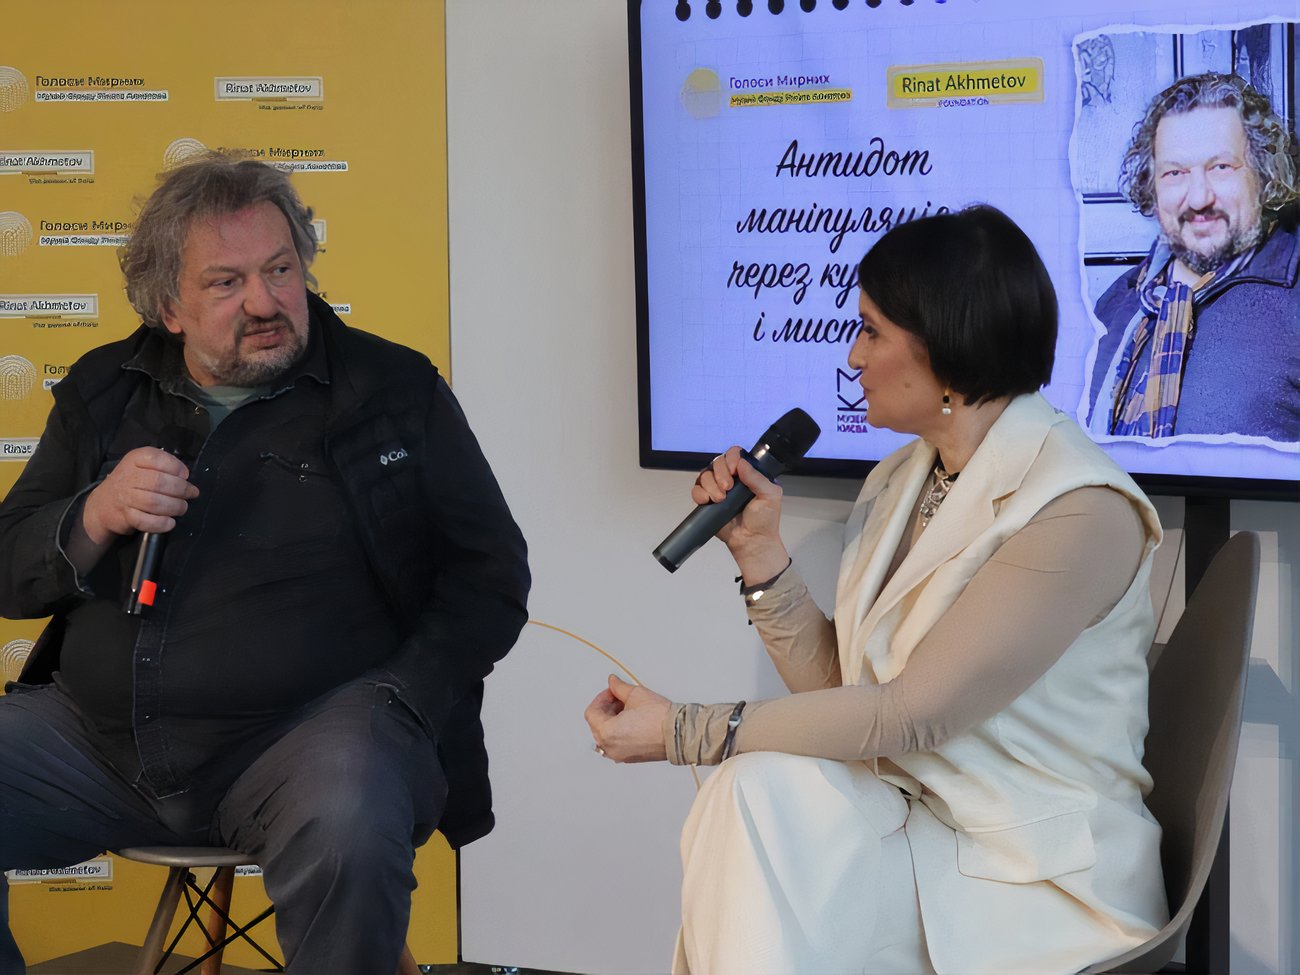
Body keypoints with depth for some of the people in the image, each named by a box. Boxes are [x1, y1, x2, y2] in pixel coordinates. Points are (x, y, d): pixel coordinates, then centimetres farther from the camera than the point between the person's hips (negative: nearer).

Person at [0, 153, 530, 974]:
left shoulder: (395, 392, 7)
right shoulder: (106, 396, 16)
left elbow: (490, 578, 6)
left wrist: (398, 709, -9)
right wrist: (94, 520, -5)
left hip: (308, 724, -4)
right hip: (93, 725, 4)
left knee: (349, 829, -37)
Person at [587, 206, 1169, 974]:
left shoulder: (1081, 510, -17)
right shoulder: (901, 482, 9)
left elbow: (911, 714, -21)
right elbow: (839, 691, 9)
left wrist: (684, 732, -18)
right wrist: (760, 549, 0)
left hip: (1040, 874, -7)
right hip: (909, 819, 7)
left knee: (758, 795, -23)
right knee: (760, 788, -23)